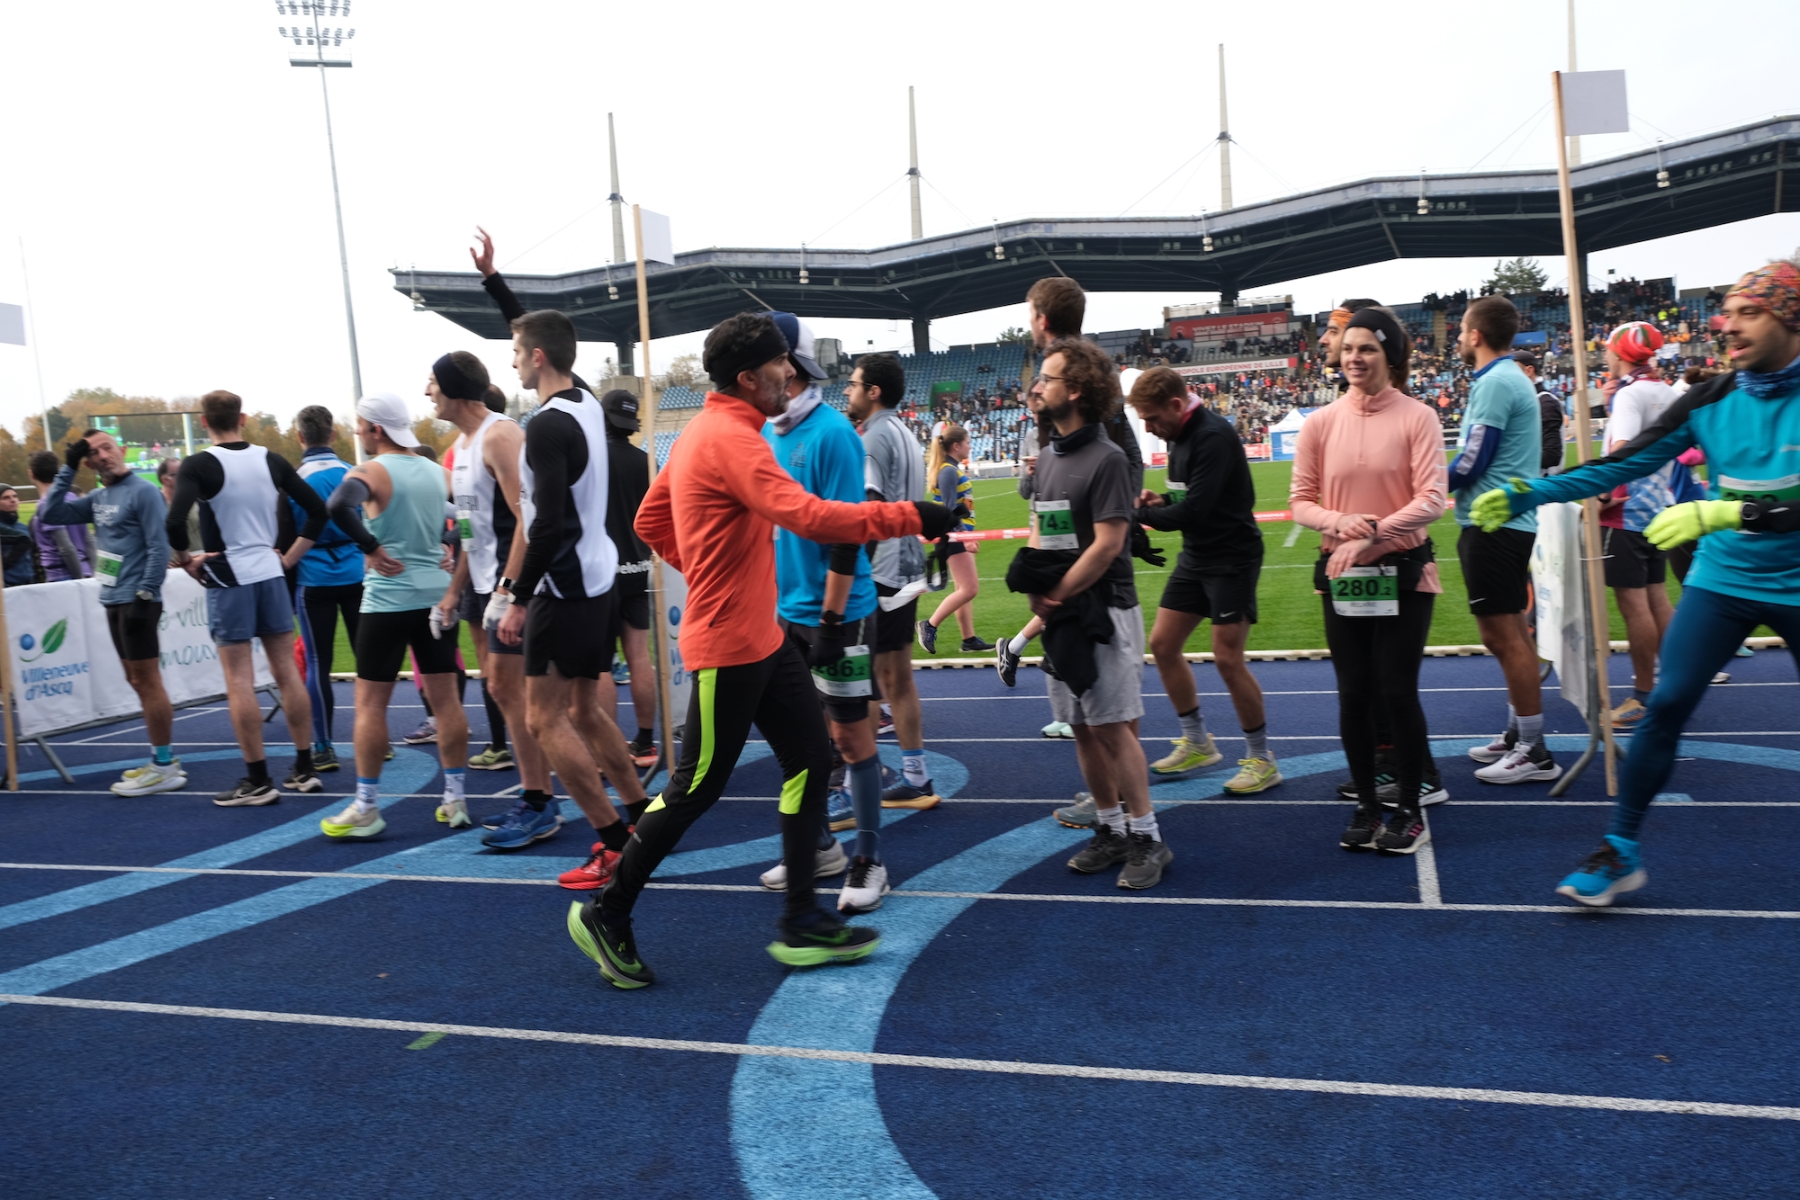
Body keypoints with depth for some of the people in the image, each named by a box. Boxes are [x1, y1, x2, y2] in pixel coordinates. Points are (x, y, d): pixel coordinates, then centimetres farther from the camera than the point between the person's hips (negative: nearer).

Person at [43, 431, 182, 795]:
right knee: (138, 682, 12)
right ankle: (162, 760, 19)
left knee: (148, 683, -6)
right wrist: (68, 469, 7)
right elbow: (50, 514, 13)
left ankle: (165, 768, -1)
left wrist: (144, 595, -20)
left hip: (136, 600, -8)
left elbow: (159, 549, -15)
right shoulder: (97, 497, 13)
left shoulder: (143, 492, -10)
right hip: (113, 600, 8)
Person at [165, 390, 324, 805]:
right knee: (287, 672, 9)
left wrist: (187, 559, -5)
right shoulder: (271, 460, 4)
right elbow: (317, 510, 7)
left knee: (239, 681, 1)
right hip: (270, 574, 5)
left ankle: (257, 781, 5)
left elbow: (174, 523, -22)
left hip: (228, 579, -5)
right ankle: (304, 770, 15)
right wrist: (291, 556, 10)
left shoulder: (199, 465, -10)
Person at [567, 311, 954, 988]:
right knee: (697, 788, 2)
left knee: (809, 758, 9)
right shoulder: (730, 439, -20)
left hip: (761, 638, 10)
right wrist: (909, 518, -25)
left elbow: (650, 519, 20)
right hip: (729, 646, -10)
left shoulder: (706, 431, 12)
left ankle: (801, 923, 17)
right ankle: (605, 914, 20)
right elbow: (809, 517, -31)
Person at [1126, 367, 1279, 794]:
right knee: (1162, 644, 8)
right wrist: (1158, 501, -2)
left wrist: (1143, 513, -13)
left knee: (1228, 659, -9)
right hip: (1196, 555, 10)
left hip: (1233, 557, -10)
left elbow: (1194, 510, -26)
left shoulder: (1213, 436, -21)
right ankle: (1196, 743, 23)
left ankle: (1261, 759, 8)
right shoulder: (1179, 436, 8)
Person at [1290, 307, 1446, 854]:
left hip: (1403, 572, -3)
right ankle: (1366, 807, 23)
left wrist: (1372, 537, -21)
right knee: (1353, 694, 9)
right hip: (1340, 575, 3)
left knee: (1398, 691, 1)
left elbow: (1431, 500, -12)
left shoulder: (1417, 417, -6)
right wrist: (1339, 523, -16)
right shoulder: (1320, 423, 2)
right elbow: (1300, 500, 3)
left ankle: (1410, 811, 17)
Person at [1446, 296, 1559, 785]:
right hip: (1512, 521, 10)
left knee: (1503, 636, -6)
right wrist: (1453, 480, 8)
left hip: (1492, 525, -10)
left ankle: (1534, 753, 0)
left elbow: (1471, 463, -17)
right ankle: (1517, 735, 25)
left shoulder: (1495, 383, -15)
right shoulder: (1511, 377, 16)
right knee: (1511, 634, 15)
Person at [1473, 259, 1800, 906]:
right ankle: (1621, 851, 5)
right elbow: (1622, 464, -4)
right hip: (1722, 579, 2)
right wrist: (1524, 494, -13)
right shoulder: (1710, 399, -3)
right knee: (1665, 705, -4)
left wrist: (1724, 513, -34)